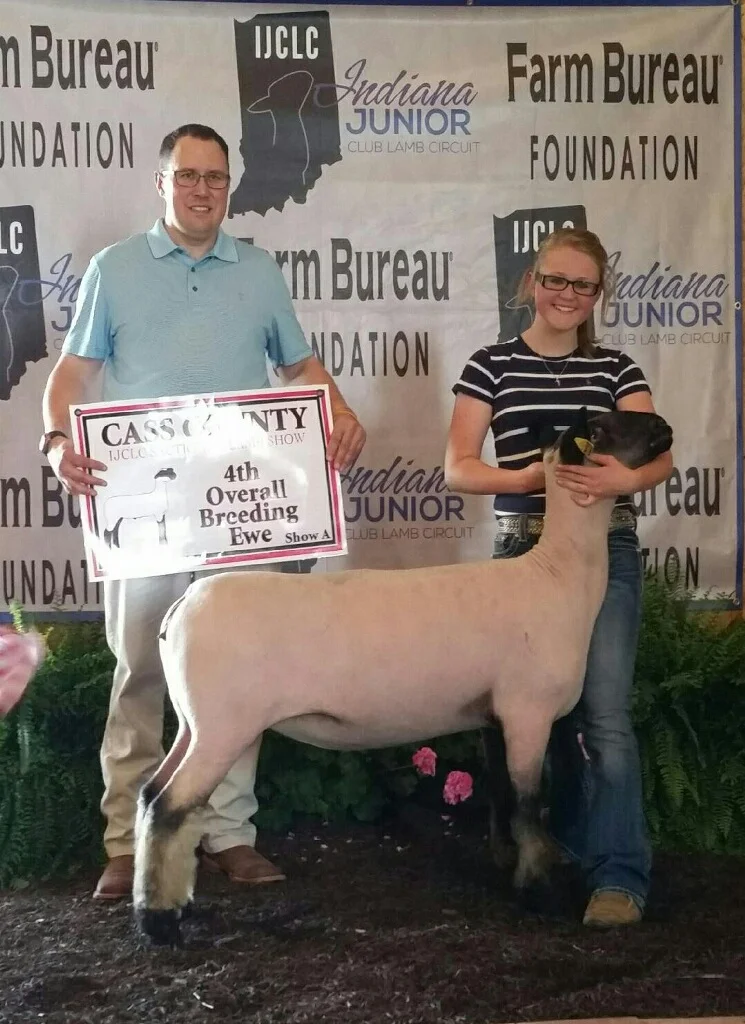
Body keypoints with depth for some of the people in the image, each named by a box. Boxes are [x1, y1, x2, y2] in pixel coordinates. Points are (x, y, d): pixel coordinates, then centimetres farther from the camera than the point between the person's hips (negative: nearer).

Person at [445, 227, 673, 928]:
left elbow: (661, 456, -3)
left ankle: (619, 875, -3)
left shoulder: (615, 369, 8)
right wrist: (536, 476, -21)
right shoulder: (491, 365, 3)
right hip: (525, 552, 0)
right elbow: (458, 470, -4)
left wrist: (623, 477, -26)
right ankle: (571, 850, 28)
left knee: (605, 714, -8)